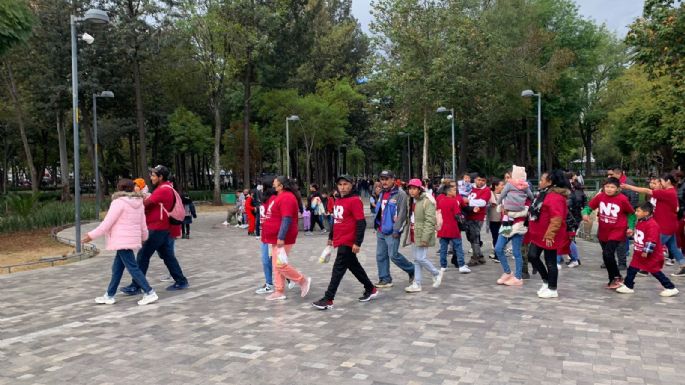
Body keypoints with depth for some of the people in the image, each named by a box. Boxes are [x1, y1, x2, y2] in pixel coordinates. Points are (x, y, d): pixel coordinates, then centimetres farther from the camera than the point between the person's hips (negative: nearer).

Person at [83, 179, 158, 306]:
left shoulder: (119, 202, -12)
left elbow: (107, 223, -14)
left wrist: (92, 235, -7)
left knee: (133, 268, -7)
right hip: (132, 239, 8)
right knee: (117, 268, 15)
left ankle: (149, 293, -9)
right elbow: (143, 223, 17)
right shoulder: (138, 203, 11)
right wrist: (144, 237, 34)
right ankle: (109, 295, 22)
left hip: (122, 240, -8)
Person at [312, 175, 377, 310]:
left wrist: (357, 243, -21)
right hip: (340, 241, 9)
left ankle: (328, 299, -3)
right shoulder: (338, 201, 13)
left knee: (338, 269, -7)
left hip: (348, 242, -9)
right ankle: (371, 289, 33)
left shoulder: (355, 201, -14)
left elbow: (361, 223, -17)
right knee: (354, 267, 18)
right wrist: (331, 237, 24)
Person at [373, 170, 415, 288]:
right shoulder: (382, 194, 14)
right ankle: (385, 279, 16)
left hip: (391, 231, -8)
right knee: (380, 255, 7)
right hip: (380, 230, 8)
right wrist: (376, 225, 13)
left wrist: (396, 230, -19)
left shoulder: (400, 194, -12)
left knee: (393, 255, -6)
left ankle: (412, 270, 15)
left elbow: (402, 213, -16)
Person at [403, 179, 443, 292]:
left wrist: (425, 238, -22)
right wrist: (408, 235, 16)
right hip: (413, 235, 8)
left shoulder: (427, 202, -14)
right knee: (416, 260, 10)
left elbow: (430, 221, -18)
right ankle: (417, 284, 15)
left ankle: (437, 273, 16)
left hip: (422, 236, -8)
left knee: (421, 258, -8)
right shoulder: (412, 202, 13)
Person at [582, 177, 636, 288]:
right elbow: (589, 207, 0)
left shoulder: (622, 199, -14)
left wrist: (631, 227, -6)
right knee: (607, 255, 14)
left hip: (617, 232, -5)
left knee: (607, 254, -18)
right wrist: (585, 214, -21)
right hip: (603, 232, 5)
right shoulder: (600, 197, -7)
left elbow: (631, 213, 0)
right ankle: (614, 279, 33)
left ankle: (615, 278, 4)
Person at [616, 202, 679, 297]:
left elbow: (652, 240, -28)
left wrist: (646, 251, -28)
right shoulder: (640, 222, 8)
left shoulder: (652, 224, -24)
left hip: (651, 256, -9)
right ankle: (628, 286, 16)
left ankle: (671, 288, 12)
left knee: (655, 271, 0)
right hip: (639, 253, 9)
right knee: (632, 268, 8)